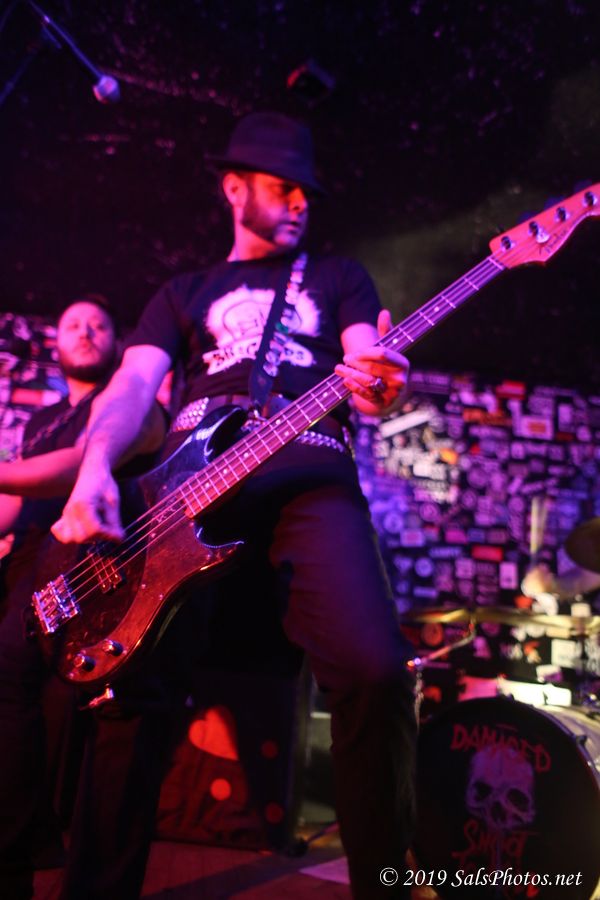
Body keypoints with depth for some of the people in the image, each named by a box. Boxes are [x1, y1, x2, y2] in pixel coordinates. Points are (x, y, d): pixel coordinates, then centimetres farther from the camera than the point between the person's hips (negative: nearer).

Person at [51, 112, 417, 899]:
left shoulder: (337, 277, 26)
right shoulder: (185, 293, 28)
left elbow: (366, 364, 9)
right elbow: (133, 384, 13)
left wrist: (379, 389, -19)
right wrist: (95, 467, -10)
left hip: (309, 476, -1)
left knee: (372, 669, -24)